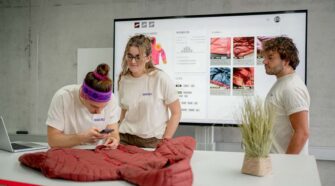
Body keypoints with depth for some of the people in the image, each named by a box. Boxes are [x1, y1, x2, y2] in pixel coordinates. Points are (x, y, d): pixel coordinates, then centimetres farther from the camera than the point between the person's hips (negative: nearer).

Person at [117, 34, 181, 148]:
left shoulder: (160, 78, -12)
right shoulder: (123, 80, 2)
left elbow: (176, 113, -6)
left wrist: (164, 142, -9)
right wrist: (118, 136, 5)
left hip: (153, 141, -3)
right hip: (125, 138, 4)